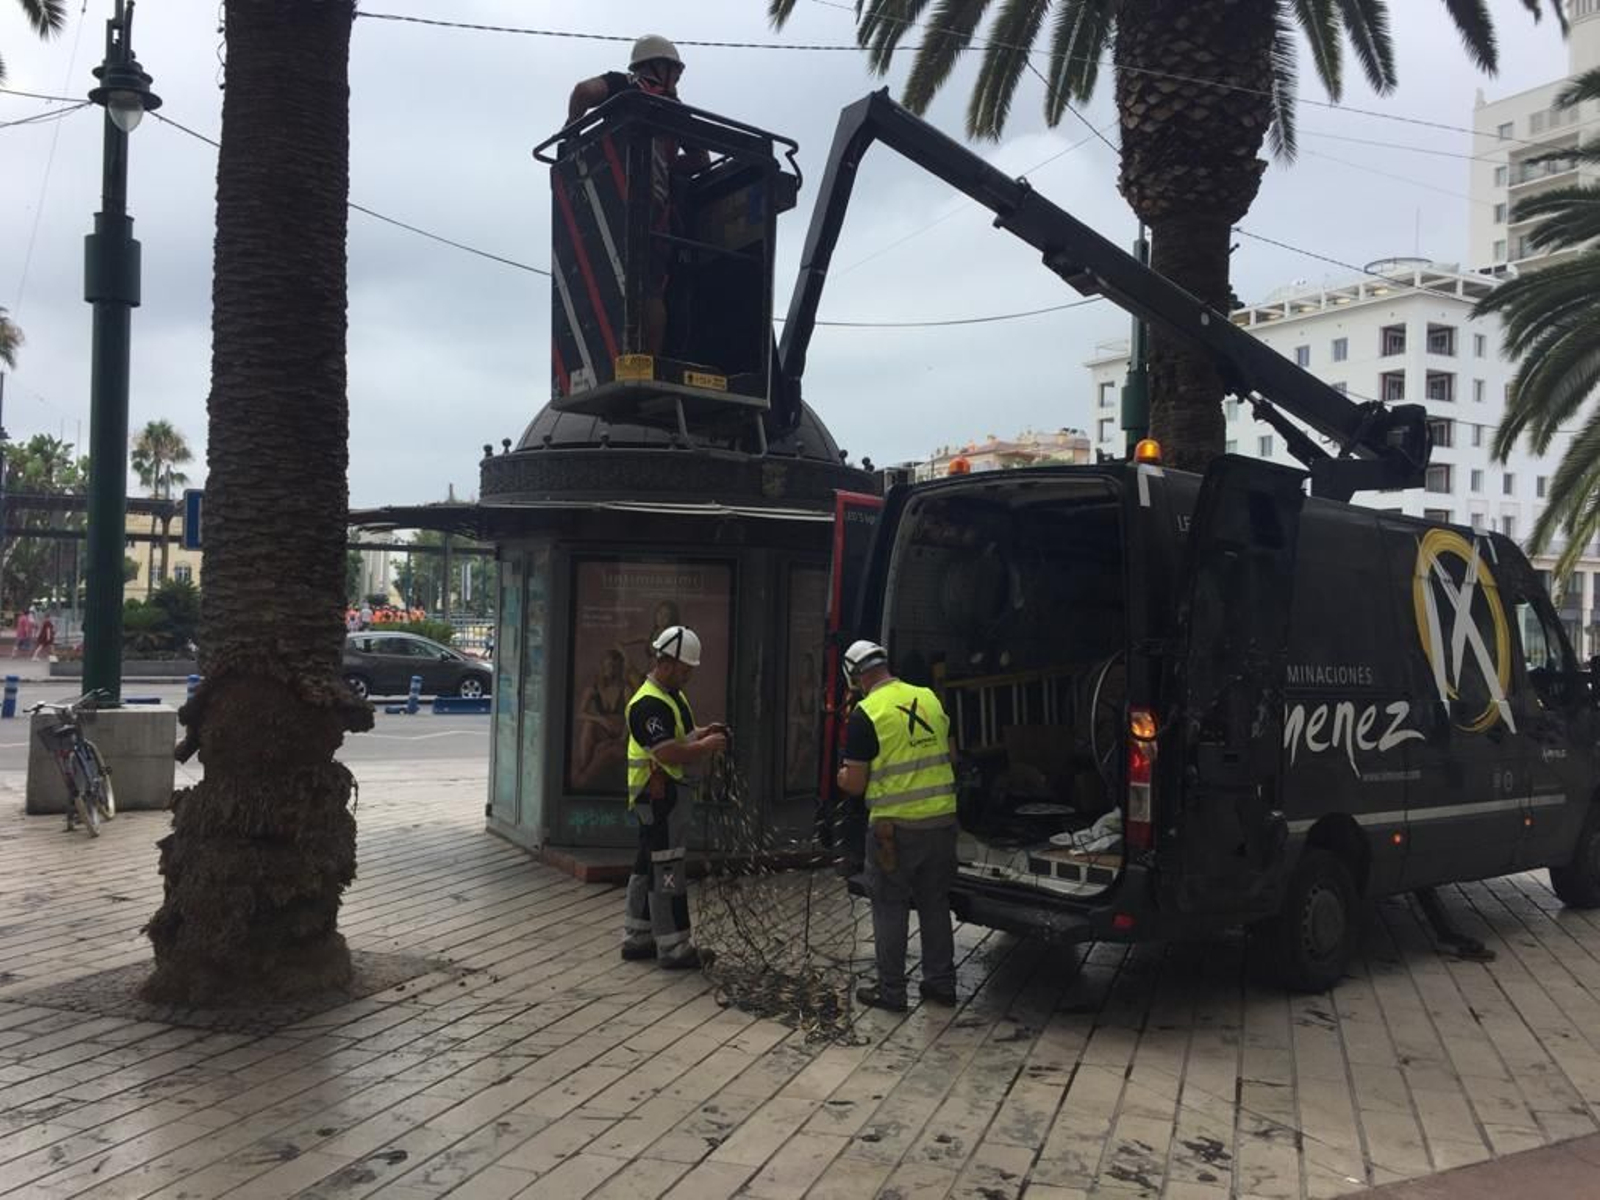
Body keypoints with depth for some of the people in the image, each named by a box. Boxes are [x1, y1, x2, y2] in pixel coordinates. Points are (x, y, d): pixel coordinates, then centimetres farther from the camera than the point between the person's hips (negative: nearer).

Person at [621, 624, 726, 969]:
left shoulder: (672, 695, 15)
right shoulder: (649, 704, -20)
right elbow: (669, 753, -28)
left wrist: (701, 733, 7)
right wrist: (707, 746, -16)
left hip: (668, 793, 11)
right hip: (658, 795, -11)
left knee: (648, 867, 16)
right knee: (666, 872, -5)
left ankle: (636, 939, 25)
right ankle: (674, 948, 0)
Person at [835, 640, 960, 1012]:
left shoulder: (865, 715, -13)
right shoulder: (930, 699, 6)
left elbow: (854, 784, -10)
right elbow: (950, 753, 18)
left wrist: (841, 776, 11)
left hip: (896, 827, -5)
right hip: (942, 820, 6)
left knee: (889, 907, 8)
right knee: (935, 903, 18)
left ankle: (891, 990, 14)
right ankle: (941, 982, 25)